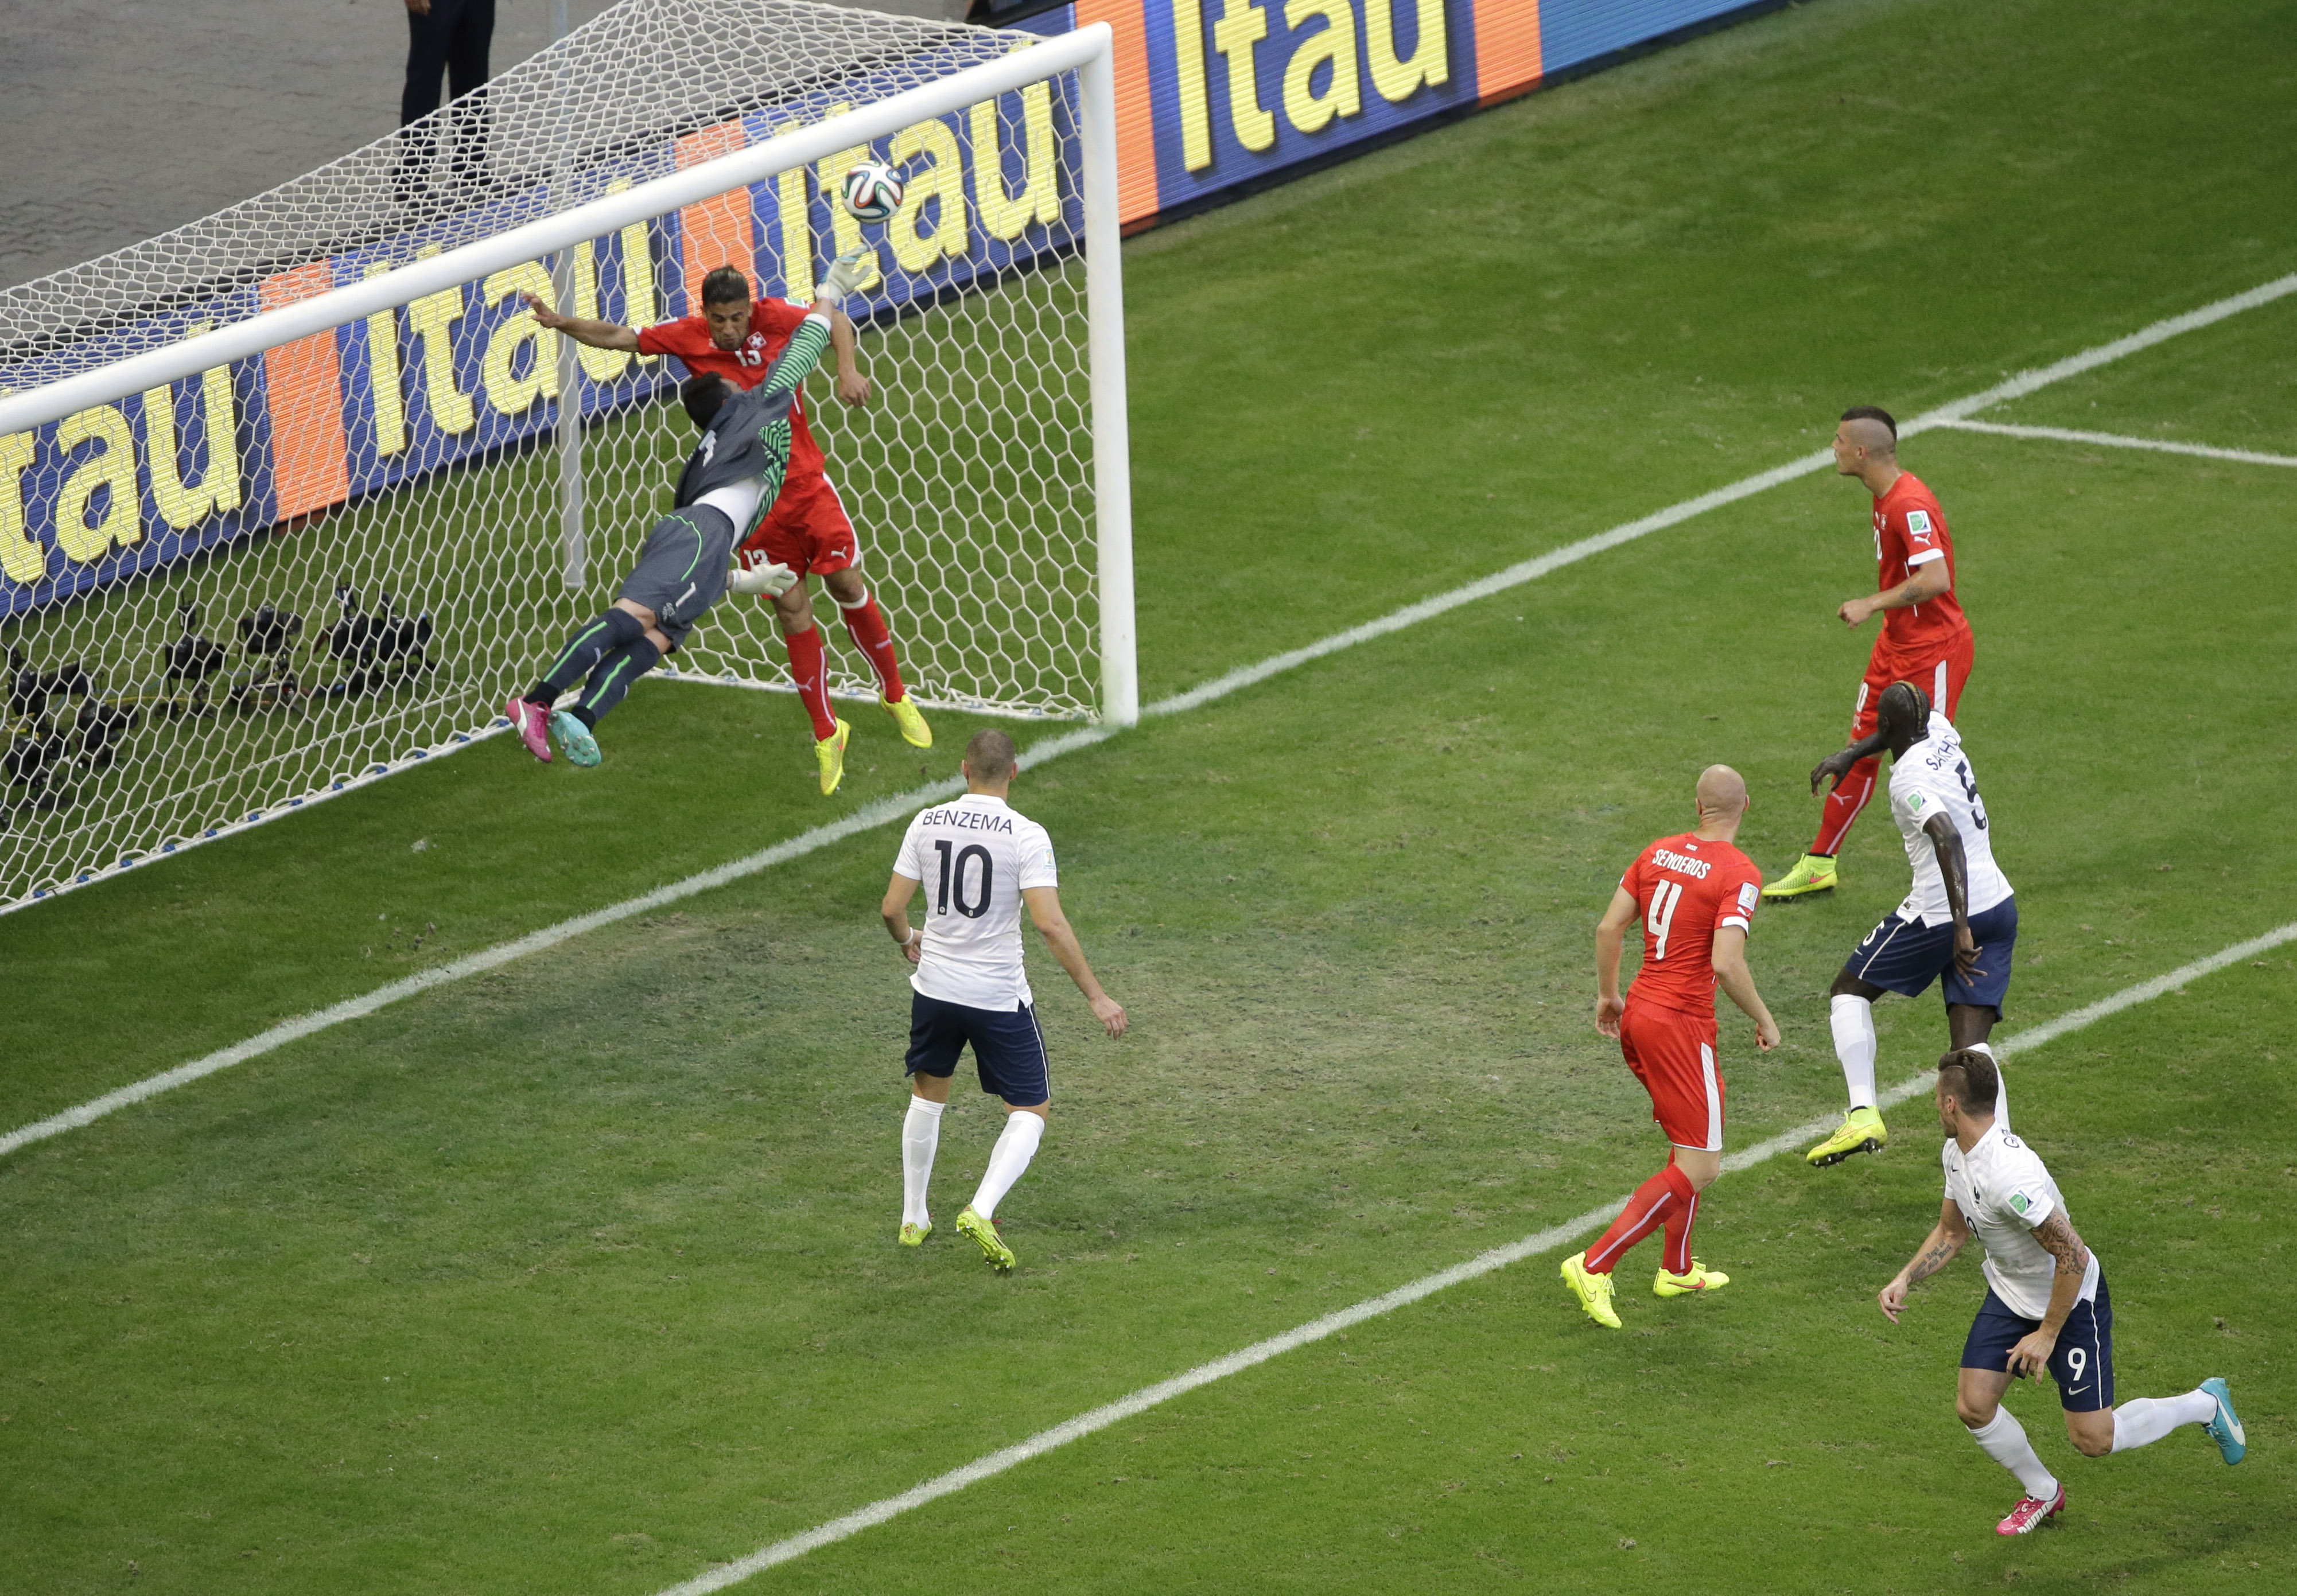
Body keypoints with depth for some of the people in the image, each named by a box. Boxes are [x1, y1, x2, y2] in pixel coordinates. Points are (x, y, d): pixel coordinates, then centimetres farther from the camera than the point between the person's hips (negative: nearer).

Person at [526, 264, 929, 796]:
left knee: (848, 586, 3)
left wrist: (848, 369, -13)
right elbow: (619, 338, 1)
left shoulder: (775, 318, -8)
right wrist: (561, 323, -10)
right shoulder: (688, 337, -5)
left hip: (805, 480, 0)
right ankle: (826, 735, 12)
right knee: (793, 611, -1)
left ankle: (895, 696, 26)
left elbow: (835, 321, 3)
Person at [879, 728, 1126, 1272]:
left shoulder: (926, 824, -4)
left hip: (935, 987, 4)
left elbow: (892, 909, 1)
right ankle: (981, 1211, -14)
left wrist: (908, 942, 25)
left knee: (928, 1094, 27)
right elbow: (1050, 924, -21)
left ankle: (914, 1218, 34)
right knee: (1031, 1112, 8)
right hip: (1000, 998, -4)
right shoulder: (1026, 836, -15)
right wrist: (1096, 997, -15)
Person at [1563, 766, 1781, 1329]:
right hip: (1681, 1024, -8)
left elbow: (1609, 928, 7)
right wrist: (1764, 1020, -8)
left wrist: (1609, 995, 21)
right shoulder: (1740, 875, -15)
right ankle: (1595, 1266, -10)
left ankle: (1677, 1269, 34)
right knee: (1698, 1170, -1)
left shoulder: (1659, 853, 5)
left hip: (1638, 1012, 8)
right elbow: (1726, 964, -24)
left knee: (1689, 1145, 25)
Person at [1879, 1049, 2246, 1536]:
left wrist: (2047, 1334, -23)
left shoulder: (2009, 1175, -36)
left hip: (2073, 1300, -8)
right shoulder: (1956, 1154, -5)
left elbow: (2072, 1257, -32)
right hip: (2010, 1295, 8)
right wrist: (1904, 1279, -3)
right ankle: (2042, 1493, 23)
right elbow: (1951, 1231, 12)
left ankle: (2205, 1404, 22)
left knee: (2093, 1439, -3)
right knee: (1973, 1404, -3)